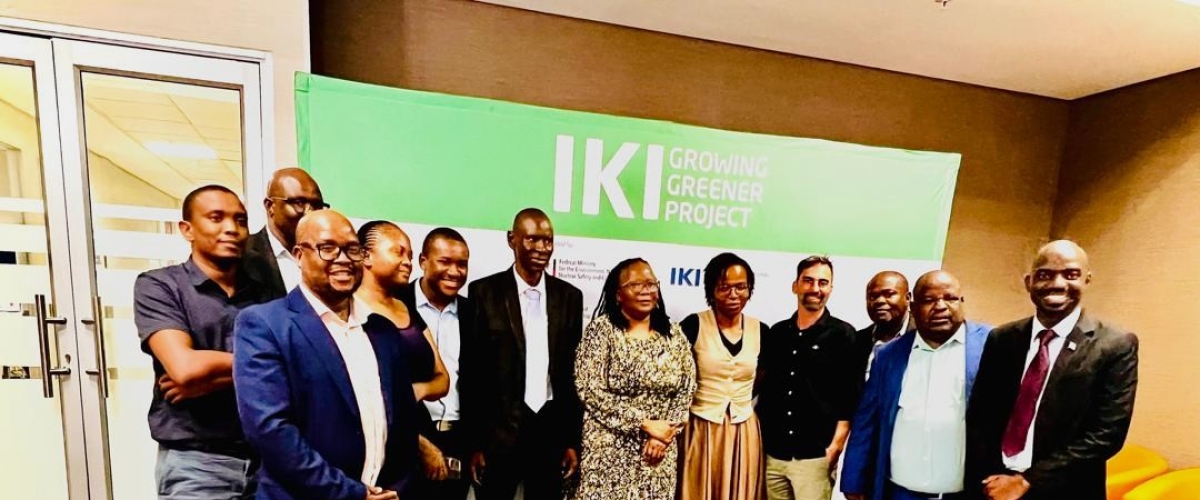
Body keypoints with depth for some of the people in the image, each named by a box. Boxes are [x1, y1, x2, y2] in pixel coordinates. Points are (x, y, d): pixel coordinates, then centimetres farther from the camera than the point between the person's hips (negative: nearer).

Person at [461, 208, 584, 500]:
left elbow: (574, 372, 5)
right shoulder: (485, 292, -6)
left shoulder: (569, 296, 2)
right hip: (497, 432, -2)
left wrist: (573, 439, 4)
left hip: (552, 429, 3)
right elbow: (471, 372, -5)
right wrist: (473, 442, -5)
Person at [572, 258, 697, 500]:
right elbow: (590, 391, -16)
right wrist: (645, 424, -15)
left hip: (659, 448, 4)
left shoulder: (674, 335, 3)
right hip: (609, 449, -3)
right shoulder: (602, 329, -10)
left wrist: (665, 432, -9)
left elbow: (687, 390, 4)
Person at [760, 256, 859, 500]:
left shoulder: (843, 335, -3)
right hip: (772, 452, 4)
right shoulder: (776, 332, 7)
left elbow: (851, 396, -6)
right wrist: (757, 435, 7)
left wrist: (835, 447, -9)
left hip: (814, 456, -3)